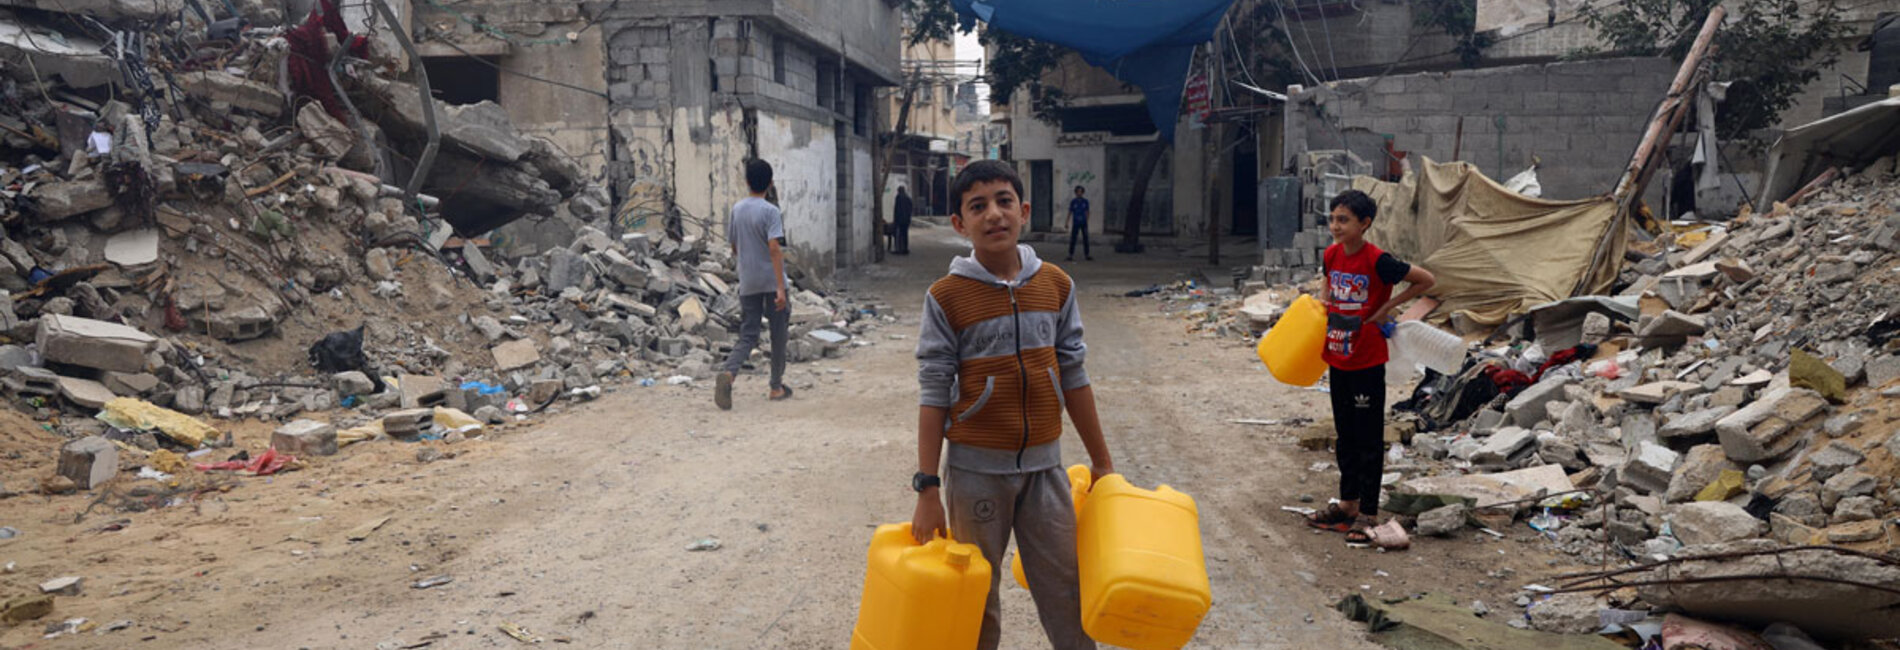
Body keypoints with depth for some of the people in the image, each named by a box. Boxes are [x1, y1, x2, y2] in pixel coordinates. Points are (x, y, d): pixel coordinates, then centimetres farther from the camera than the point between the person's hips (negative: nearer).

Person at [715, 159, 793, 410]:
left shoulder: (737, 209, 6)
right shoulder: (771, 212, -11)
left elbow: (734, 246, 14)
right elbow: (774, 248, -20)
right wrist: (781, 287, -22)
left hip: (747, 284, 5)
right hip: (771, 282, -4)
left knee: (748, 336, 6)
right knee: (778, 333, 11)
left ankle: (728, 372, -21)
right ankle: (777, 386, 18)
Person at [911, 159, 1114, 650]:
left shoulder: (1056, 285, 0)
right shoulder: (946, 297, -9)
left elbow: (1073, 376, 7)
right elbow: (934, 393, -8)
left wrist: (1101, 461, 12)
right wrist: (927, 489, -9)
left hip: (1044, 463, 3)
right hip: (977, 467, -2)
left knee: (1067, 591, 9)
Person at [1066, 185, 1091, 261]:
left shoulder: (1085, 201, 2)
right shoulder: (1073, 201, -1)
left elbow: (1087, 212, 7)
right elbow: (1070, 212, 3)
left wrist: (1087, 221, 2)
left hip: (1084, 223, 2)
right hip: (1075, 223, -1)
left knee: (1085, 239, 4)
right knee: (1073, 239, -2)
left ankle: (1087, 255, 11)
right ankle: (1071, 255, 3)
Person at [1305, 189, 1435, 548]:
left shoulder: (1377, 261, -18)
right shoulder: (1332, 255, 2)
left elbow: (1426, 279, -12)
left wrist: (1387, 307, -12)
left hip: (1368, 362, -7)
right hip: (1338, 358, 7)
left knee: (1369, 438, 2)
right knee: (1345, 434, 17)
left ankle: (1367, 515, 11)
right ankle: (1347, 503, 30)